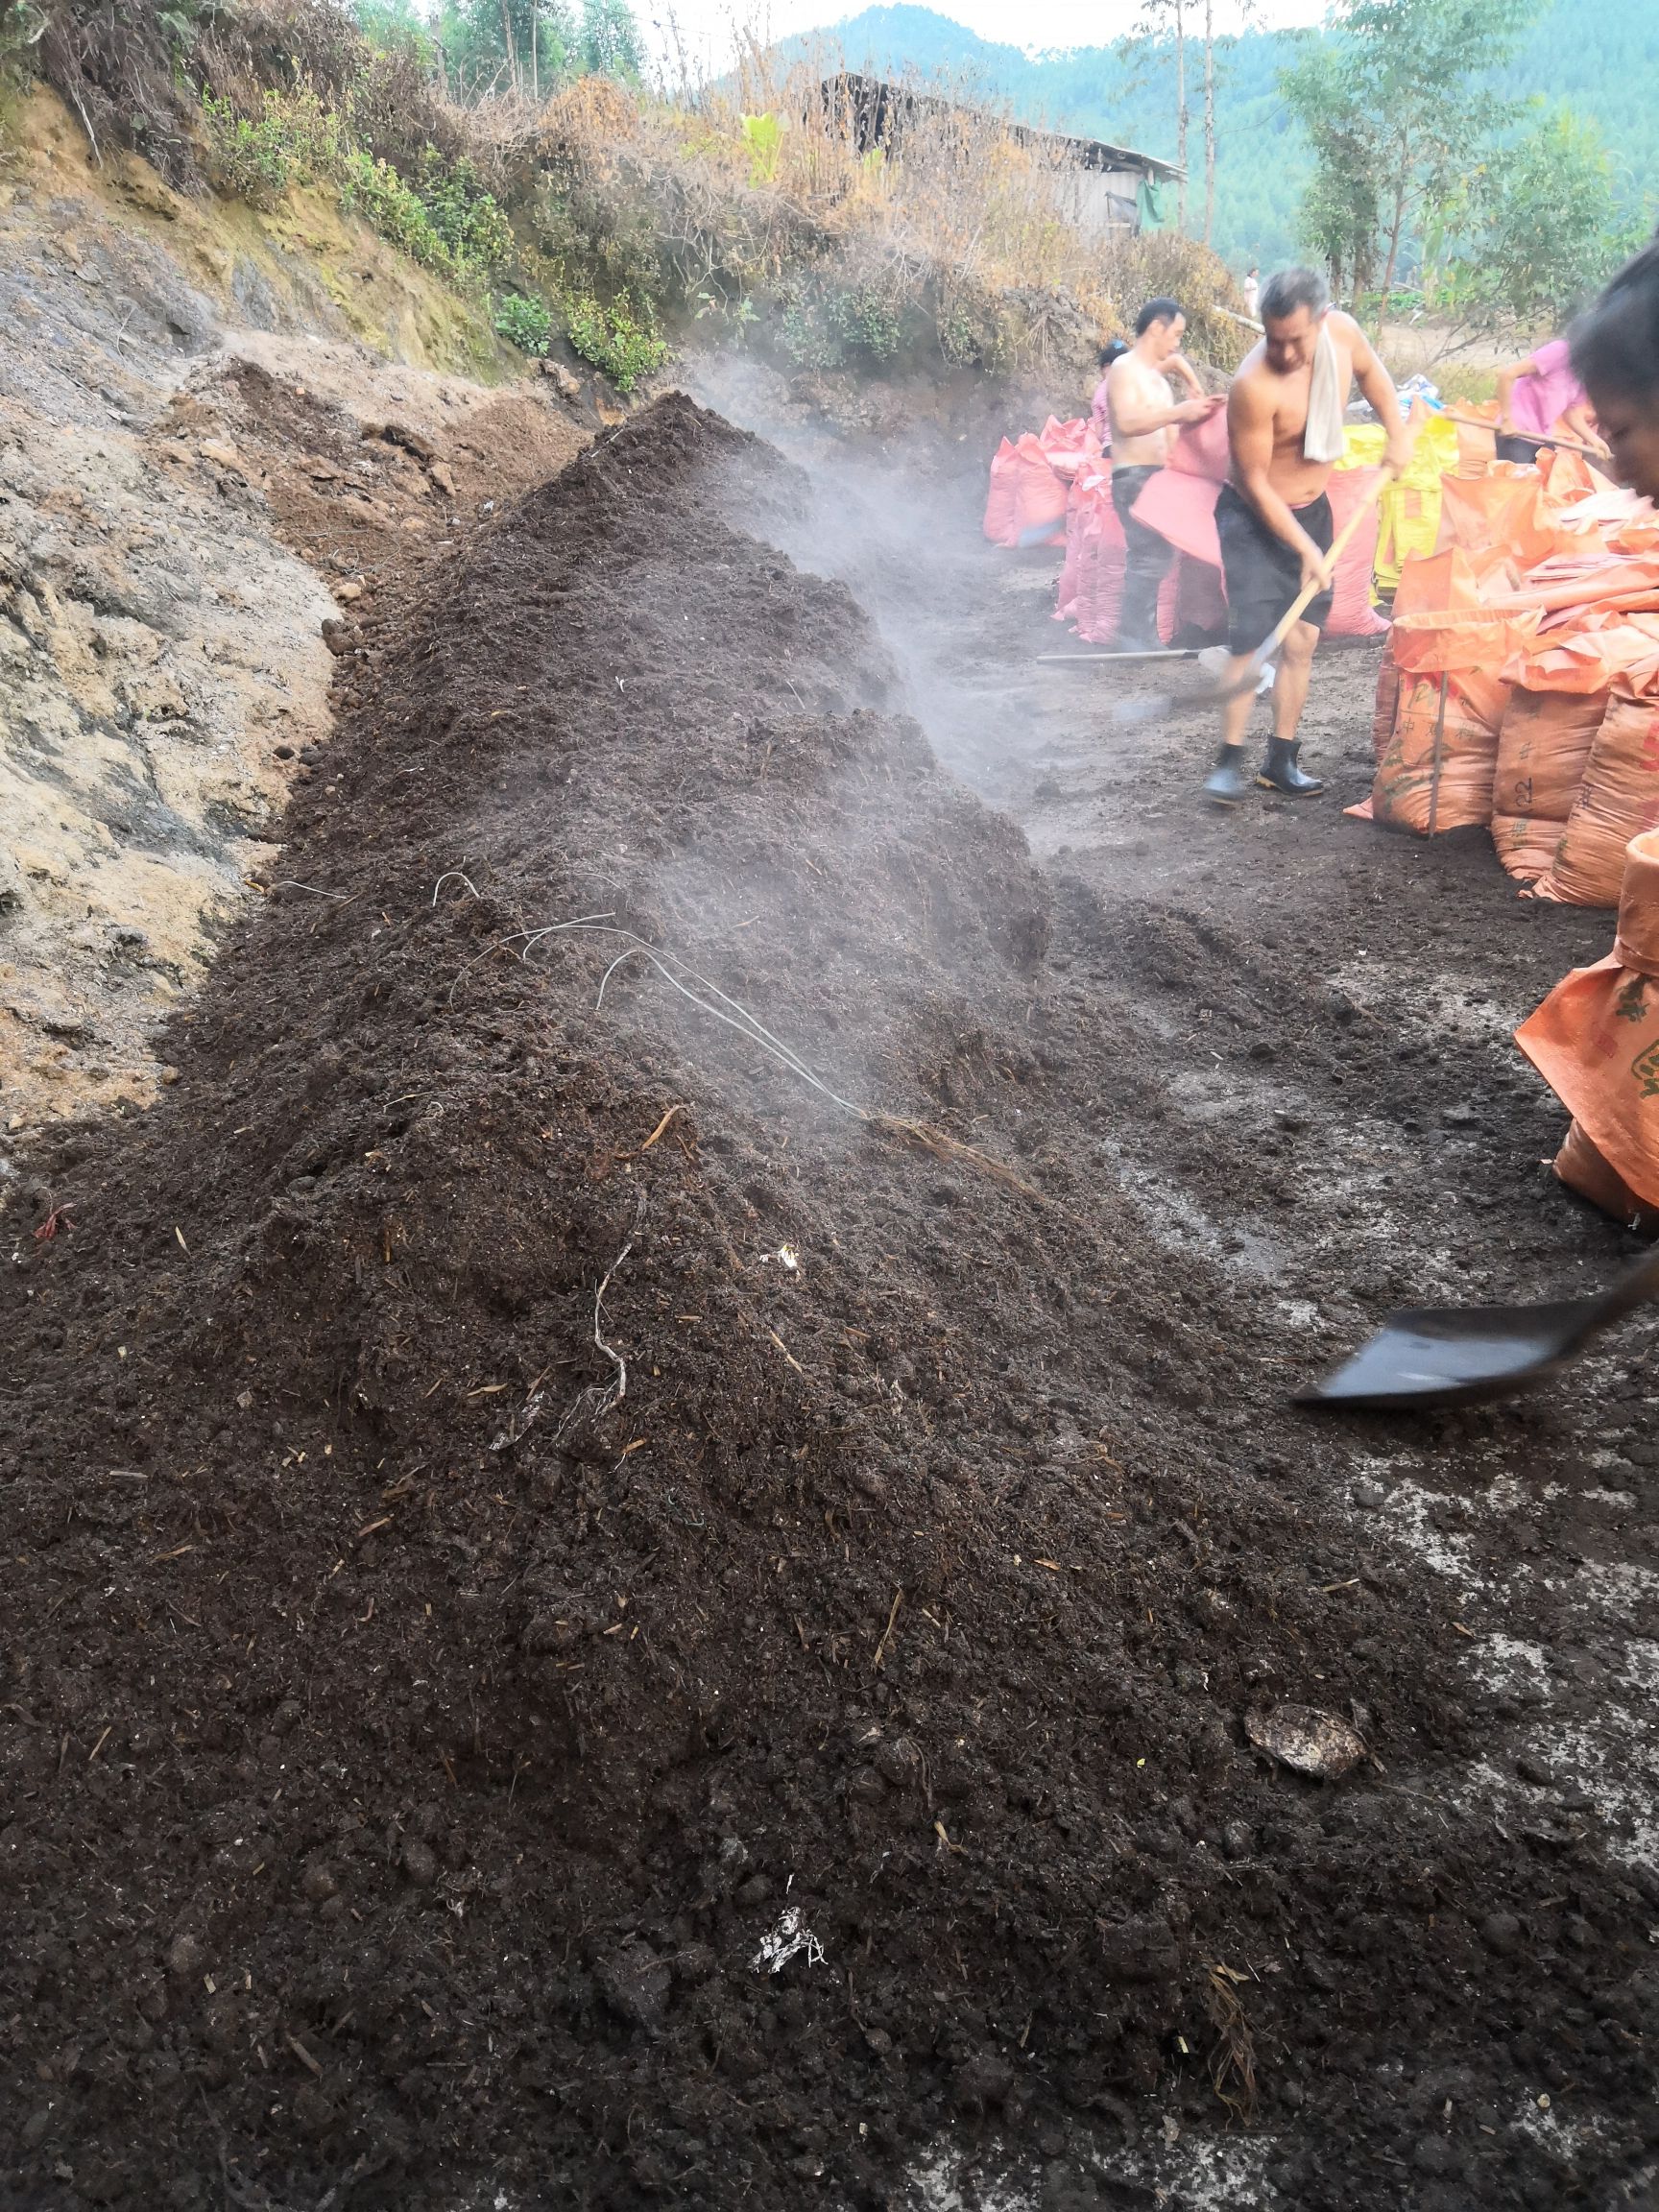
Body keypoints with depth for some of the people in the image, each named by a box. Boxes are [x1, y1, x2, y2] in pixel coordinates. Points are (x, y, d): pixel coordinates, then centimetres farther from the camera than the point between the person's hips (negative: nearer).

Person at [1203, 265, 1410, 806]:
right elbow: (1255, 481, -21)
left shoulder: (1343, 331, -10)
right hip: (1254, 516, -6)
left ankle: (1281, 761, 13)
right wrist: (1306, 550, -20)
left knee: (1302, 640, 6)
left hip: (1311, 509, 6)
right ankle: (1229, 759, -4)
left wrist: (1395, 432, 8)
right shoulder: (1255, 385, -28)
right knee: (1252, 639, -14)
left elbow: (1369, 370, 16)